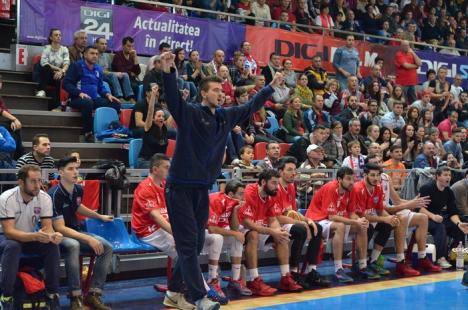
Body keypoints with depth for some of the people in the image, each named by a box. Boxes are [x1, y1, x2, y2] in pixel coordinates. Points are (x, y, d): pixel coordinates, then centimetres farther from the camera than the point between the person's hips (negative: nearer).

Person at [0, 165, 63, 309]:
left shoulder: (45, 198, -14)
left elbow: (47, 227, -13)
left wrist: (53, 235, -40)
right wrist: (35, 236, -48)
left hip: (31, 237, 4)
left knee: (52, 245, -24)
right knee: (13, 247, -37)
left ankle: (53, 293, -12)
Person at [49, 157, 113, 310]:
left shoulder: (78, 189, 1)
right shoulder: (55, 194, -22)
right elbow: (60, 228, -25)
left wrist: (100, 216, 31)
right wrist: (88, 239, -29)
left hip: (74, 232, 8)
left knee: (107, 247, -13)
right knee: (73, 245, -40)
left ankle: (93, 294, -15)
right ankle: (76, 297, -32)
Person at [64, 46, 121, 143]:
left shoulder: (98, 69, 17)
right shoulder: (76, 66, -1)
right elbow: (66, 83, -9)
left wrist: (107, 94, 2)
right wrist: (80, 93, -24)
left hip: (93, 99, 6)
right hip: (78, 98, -6)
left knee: (115, 104, -13)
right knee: (88, 102, -40)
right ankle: (87, 132, -27)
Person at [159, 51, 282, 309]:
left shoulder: (225, 116, 10)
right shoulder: (188, 113, -8)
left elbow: (250, 106, 23)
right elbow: (173, 97, -25)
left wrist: (271, 87, 26)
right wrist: (167, 70, -40)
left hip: (203, 188, 7)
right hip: (180, 187, -7)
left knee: (196, 243, 11)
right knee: (188, 244, -6)